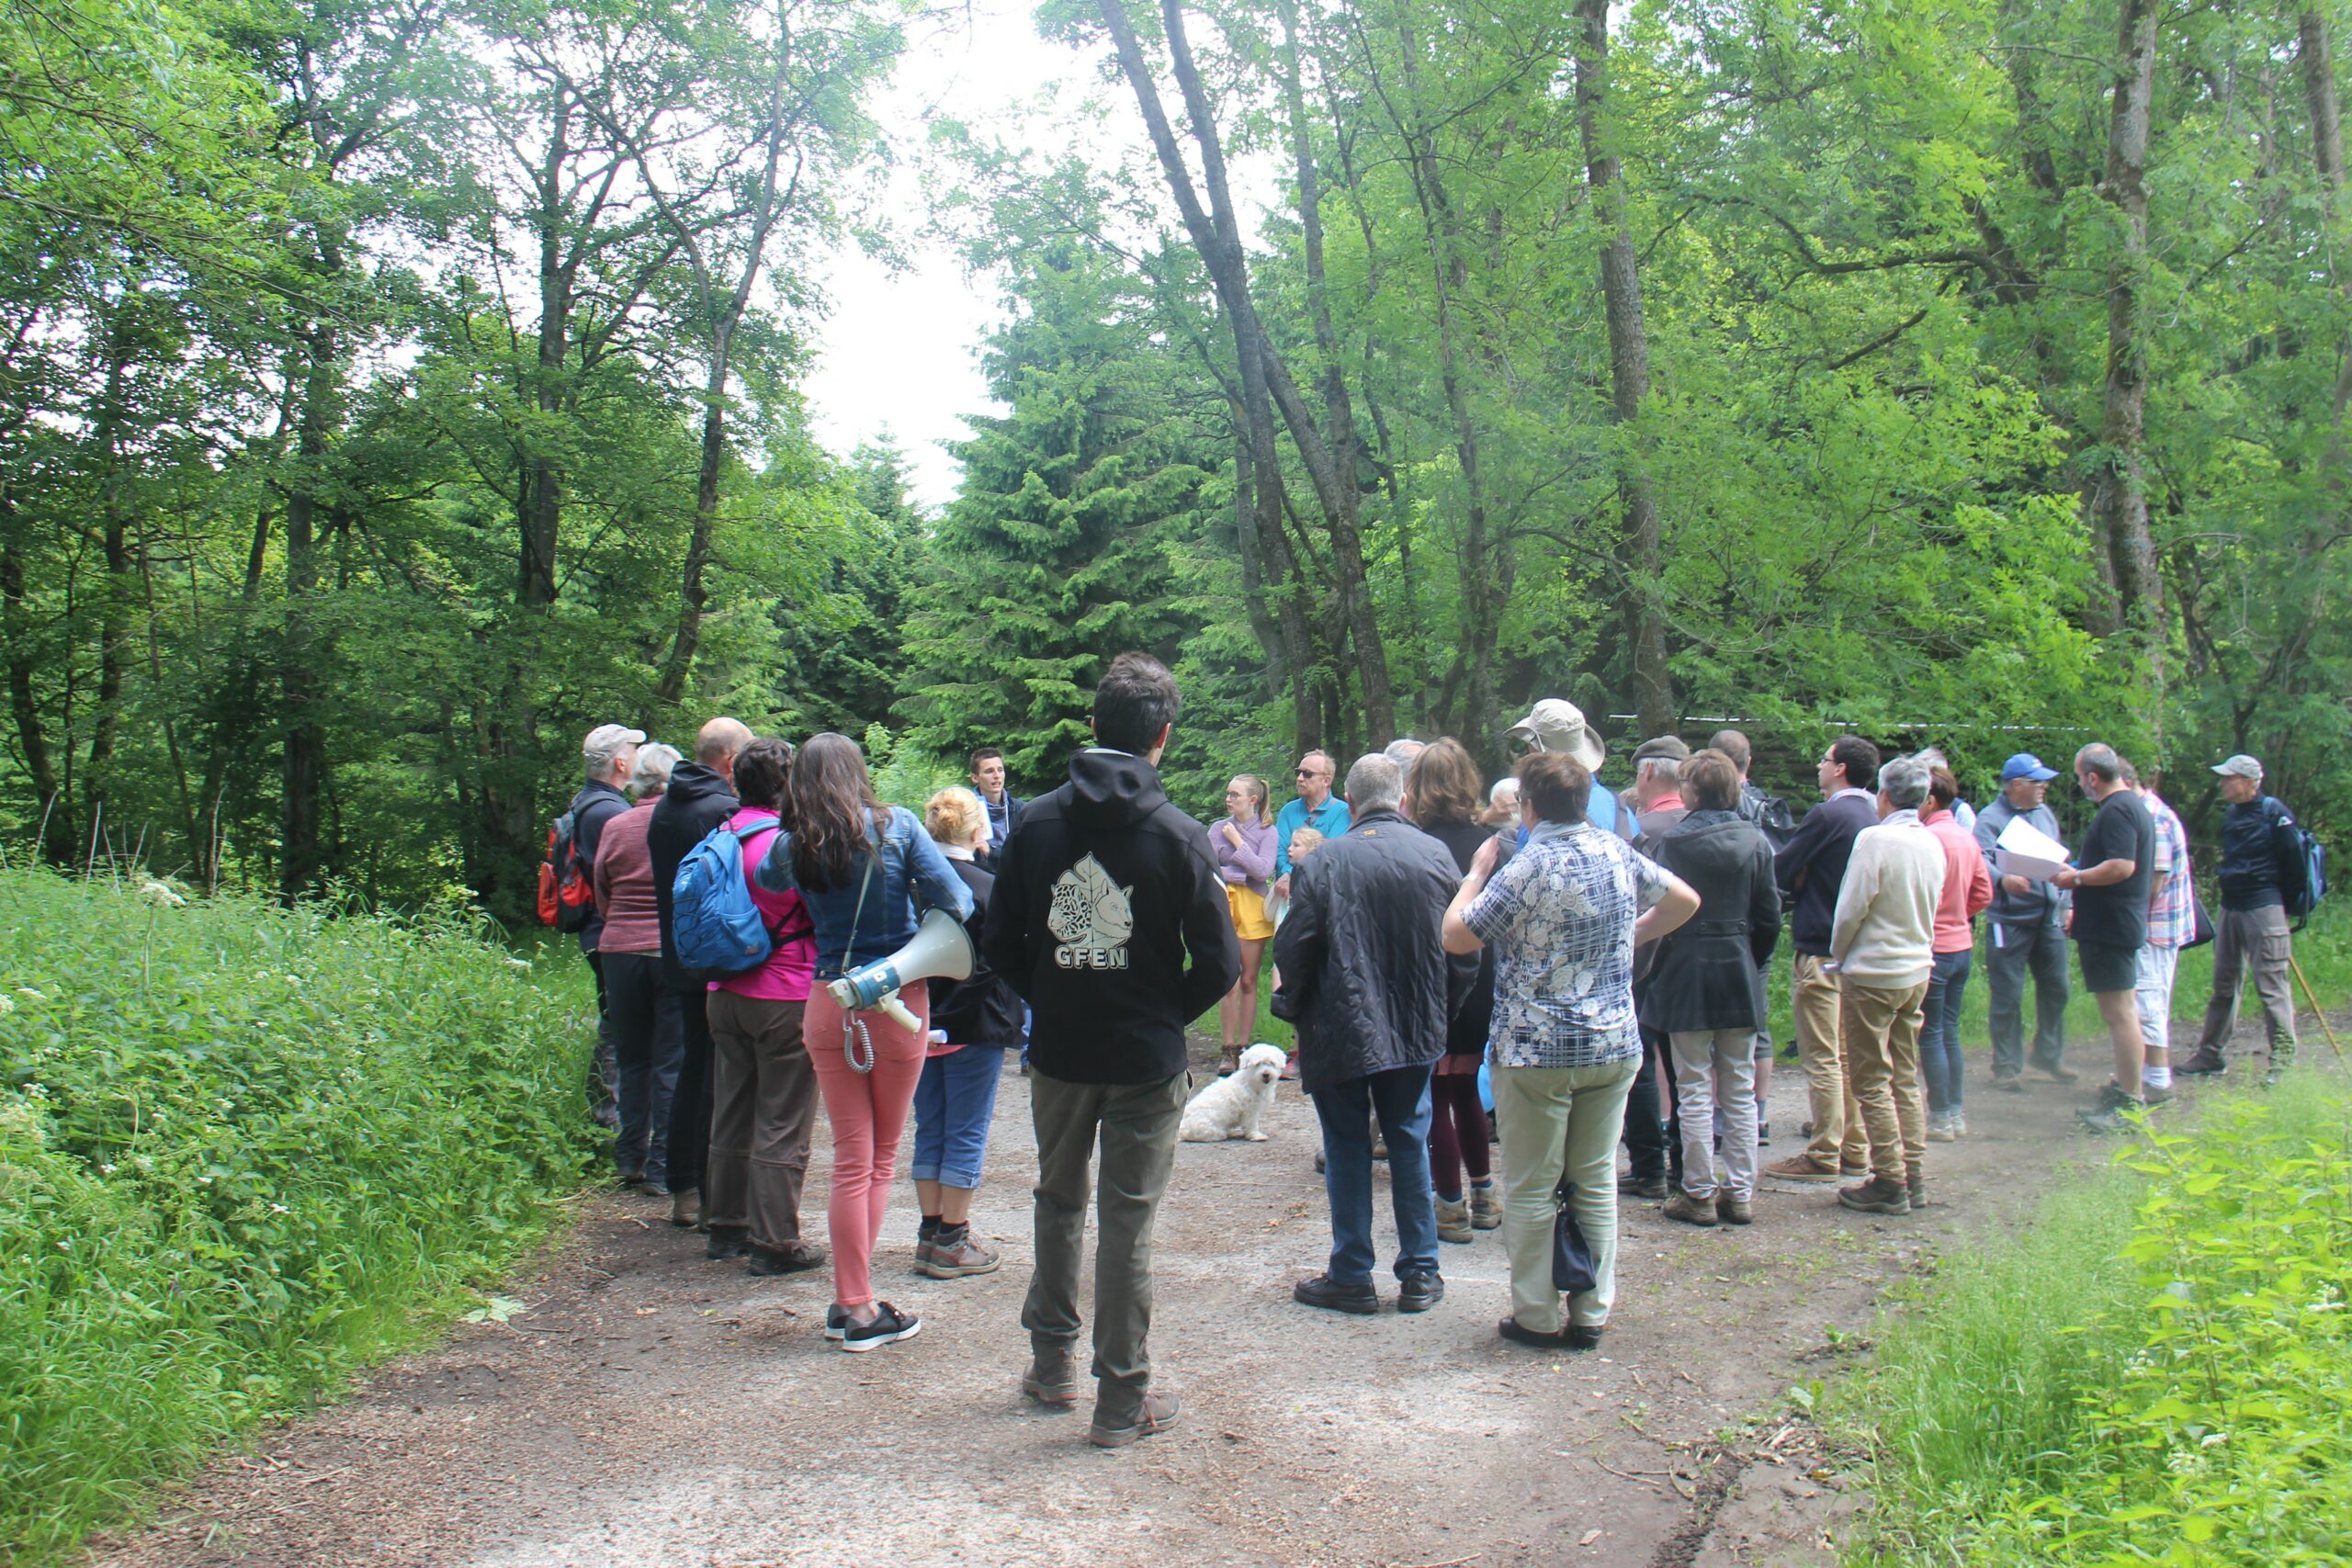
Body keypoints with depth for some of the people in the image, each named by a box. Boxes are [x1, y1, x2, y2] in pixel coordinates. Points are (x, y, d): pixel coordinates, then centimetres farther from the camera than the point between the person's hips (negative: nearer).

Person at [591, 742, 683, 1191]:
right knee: (672, 1061, 3)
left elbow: (602, 898, 10)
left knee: (631, 1057, 15)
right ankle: (662, 1165, 5)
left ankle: (631, 1158, 21)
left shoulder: (614, 828, 2)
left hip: (619, 950, 3)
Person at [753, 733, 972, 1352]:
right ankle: (861, 1309, 13)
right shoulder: (896, 827, -8)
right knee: (882, 1157, 11)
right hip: (899, 1000, -2)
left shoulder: (789, 849, -2)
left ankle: (850, 1301, 14)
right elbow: (955, 901, -11)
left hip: (827, 1007, 2)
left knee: (851, 1158, 11)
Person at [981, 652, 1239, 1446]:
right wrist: (1165, 1015, 4)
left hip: (1058, 1052, 3)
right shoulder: (1179, 834, -11)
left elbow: (1000, 943, 0)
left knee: (1058, 1200, 21)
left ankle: (1052, 1366, 32)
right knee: (1128, 1222, 5)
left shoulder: (1037, 821, -3)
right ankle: (1123, 1400, 15)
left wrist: (1051, 1002, 12)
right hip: (1145, 1060, -3)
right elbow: (1219, 962, -11)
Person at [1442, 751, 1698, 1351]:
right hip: (1615, 1046, 6)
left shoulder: (1527, 869, -16)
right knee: (1596, 1181, 13)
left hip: (1539, 1052, -6)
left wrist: (1478, 869, -1)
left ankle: (1538, 1318, 13)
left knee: (1531, 1190, 6)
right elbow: (1684, 901, 18)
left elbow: (1456, 936, -13)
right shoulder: (1617, 851, 4)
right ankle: (1591, 1314, 20)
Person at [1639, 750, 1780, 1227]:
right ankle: (1740, 1193, 15)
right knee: (1740, 1090, 10)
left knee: (1694, 1090, 3)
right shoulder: (1755, 841, 1)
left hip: (1688, 973, -3)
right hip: (1740, 973, 4)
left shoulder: (1674, 840, -9)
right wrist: (1752, 962, 15)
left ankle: (1699, 1194, 7)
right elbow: (1770, 916, 3)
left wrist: (1656, 966, 3)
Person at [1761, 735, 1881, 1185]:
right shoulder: (1870, 816, 11)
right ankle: (1855, 1148, 20)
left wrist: (1792, 887, 9)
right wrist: (1804, 883, 10)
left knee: (1821, 1058, -4)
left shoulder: (1828, 815, -15)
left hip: (1821, 950, -9)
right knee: (1847, 1054, 15)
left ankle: (1823, 1156, -1)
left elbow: (1781, 872, -11)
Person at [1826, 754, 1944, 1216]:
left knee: (1871, 1081, 0)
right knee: (1905, 1078, 15)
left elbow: (1852, 907, -15)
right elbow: (1931, 909, 14)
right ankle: (1914, 1177, 18)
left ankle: (1889, 1182, 2)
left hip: (1873, 973, -7)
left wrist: (1838, 955, 1)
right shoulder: (1932, 843, 5)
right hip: (1917, 971, 7)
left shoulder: (1875, 839, -16)